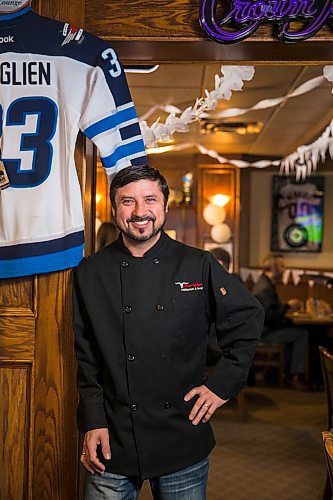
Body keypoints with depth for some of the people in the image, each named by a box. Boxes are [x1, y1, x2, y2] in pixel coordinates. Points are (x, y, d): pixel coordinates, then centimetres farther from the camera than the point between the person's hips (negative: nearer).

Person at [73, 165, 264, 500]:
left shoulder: (198, 266, -4)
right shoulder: (90, 273, -2)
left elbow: (247, 320, 5)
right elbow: (85, 358, 2)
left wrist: (222, 384, -1)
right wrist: (93, 423, -3)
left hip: (184, 443, 0)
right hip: (114, 442, 0)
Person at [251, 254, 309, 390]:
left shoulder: (265, 283, 12)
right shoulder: (265, 288, -22)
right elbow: (270, 316, -27)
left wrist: (288, 306, 7)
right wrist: (288, 306, -16)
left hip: (263, 327, 11)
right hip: (263, 333, -11)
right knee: (302, 334, -9)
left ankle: (287, 370, 18)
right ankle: (295, 375, -2)